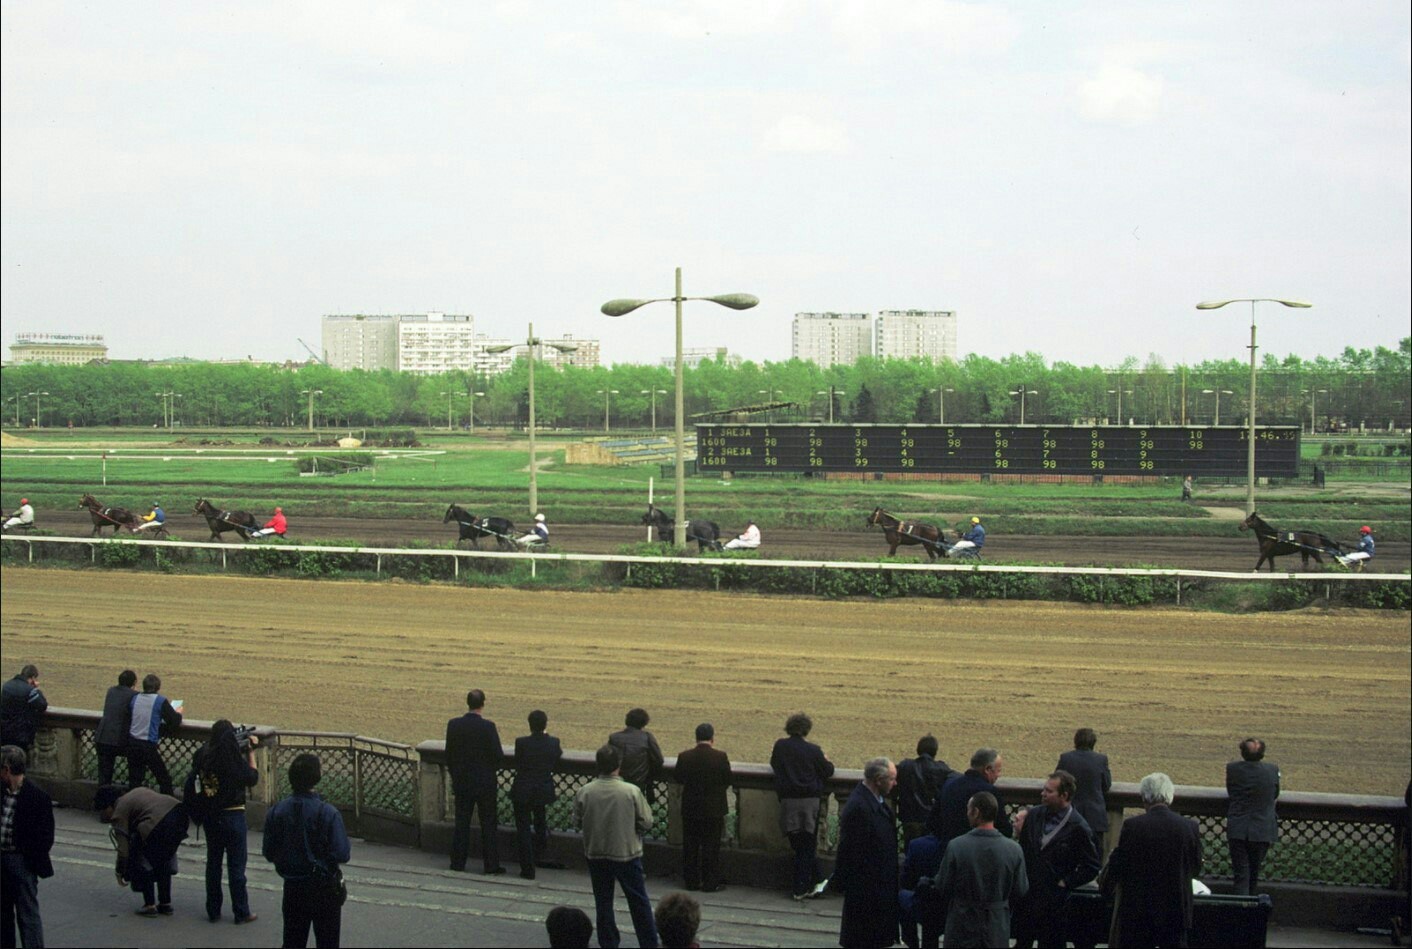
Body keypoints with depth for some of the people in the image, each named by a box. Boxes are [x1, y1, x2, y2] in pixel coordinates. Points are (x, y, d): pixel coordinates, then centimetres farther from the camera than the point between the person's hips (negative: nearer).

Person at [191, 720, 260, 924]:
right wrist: (251, 752, 4)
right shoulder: (234, 758, -20)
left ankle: (213, 911, 22)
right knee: (236, 865, 6)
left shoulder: (202, 756, -8)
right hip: (233, 815, -4)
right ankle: (241, 913, 12)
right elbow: (252, 779, -6)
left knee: (213, 862, 16)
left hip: (210, 815, 4)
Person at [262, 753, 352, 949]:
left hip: (292, 888, 3)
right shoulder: (328, 813, -19)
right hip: (324, 889, -3)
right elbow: (342, 854, -19)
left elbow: (269, 853, 0)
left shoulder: (276, 812, -7)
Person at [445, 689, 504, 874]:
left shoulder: (453, 725, -5)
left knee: (461, 823, 11)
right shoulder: (487, 726, -16)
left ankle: (458, 863, 14)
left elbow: (449, 755, 3)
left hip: (462, 782, 3)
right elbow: (498, 755, -15)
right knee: (488, 824, 5)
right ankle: (491, 865, 6)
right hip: (484, 782, -3)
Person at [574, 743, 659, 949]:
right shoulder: (631, 791, -17)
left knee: (603, 901, 14)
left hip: (596, 855, 2)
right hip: (627, 853, -2)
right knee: (639, 902, 11)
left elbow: (578, 821, 0)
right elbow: (646, 823, -10)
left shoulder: (584, 793, -12)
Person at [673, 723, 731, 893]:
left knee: (690, 846, 12)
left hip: (690, 808, 2)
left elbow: (678, 778, 2)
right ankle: (710, 883, 7)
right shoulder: (720, 757, -15)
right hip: (713, 809, -2)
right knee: (711, 847, 6)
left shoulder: (684, 757, -9)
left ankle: (691, 881, 17)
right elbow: (727, 782, -6)